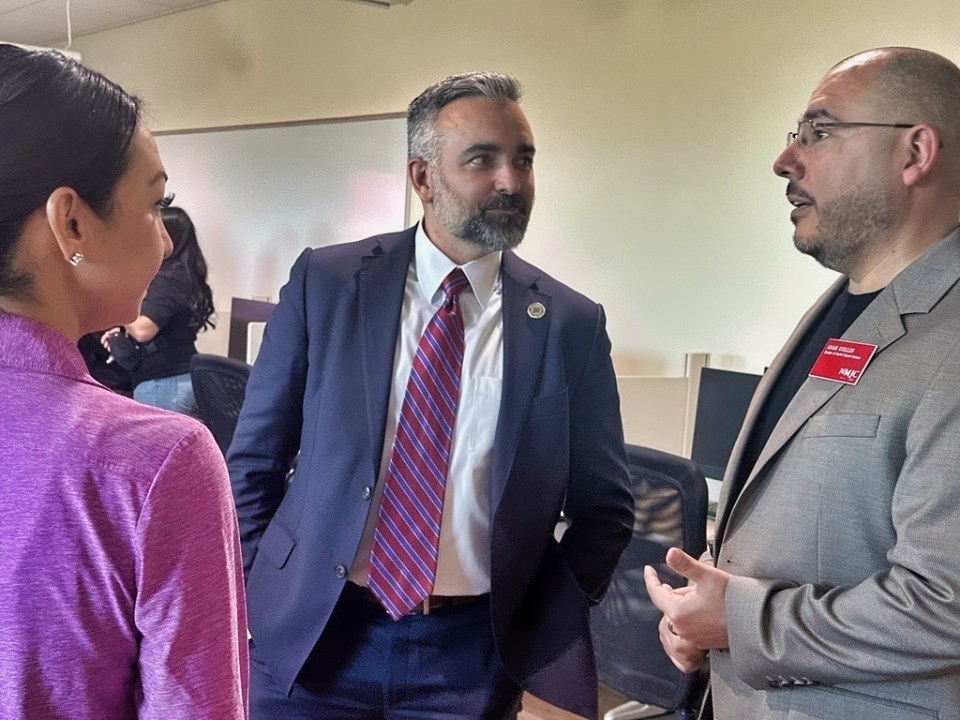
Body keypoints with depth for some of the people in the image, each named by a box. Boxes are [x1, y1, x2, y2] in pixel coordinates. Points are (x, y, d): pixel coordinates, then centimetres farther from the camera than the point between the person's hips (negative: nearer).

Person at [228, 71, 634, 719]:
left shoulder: (570, 324, -4)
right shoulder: (324, 282, -4)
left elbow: (603, 508, 3)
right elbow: (255, 457, 3)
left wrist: (541, 634, -4)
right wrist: (263, 591, 0)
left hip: (472, 653, 0)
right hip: (313, 635, 0)